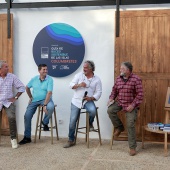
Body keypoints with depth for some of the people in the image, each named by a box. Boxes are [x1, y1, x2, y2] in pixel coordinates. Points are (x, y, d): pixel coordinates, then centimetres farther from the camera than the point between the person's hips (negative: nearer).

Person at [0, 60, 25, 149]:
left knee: (11, 117, -20)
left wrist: (16, 97, 0)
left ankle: (13, 138, -5)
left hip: (9, 102, 0)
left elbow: (21, 87, 7)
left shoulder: (12, 77, 0)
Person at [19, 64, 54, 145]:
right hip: (34, 100, 4)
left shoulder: (49, 79, -13)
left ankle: (45, 122, -4)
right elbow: (27, 87, 18)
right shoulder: (34, 79, 0)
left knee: (51, 107, -36)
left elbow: (49, 93, -21)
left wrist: (45, 105, -28)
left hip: (45, 99, -3)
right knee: (27, 116, -6)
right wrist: (30, 97, 13)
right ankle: (27, 137, 9)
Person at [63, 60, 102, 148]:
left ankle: (90, 123, 2)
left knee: (92, 111, -34)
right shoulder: (79, 75, 3)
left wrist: (91, 98, -18)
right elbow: (71, 85, -1)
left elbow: (98, 92, -1)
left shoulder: (97, 79, 2)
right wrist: (79, 85, -21)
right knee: (72, 121, -4)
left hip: (88, 101, -1)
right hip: (76, 101, 1)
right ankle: (71, 140, 13)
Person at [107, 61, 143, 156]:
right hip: (120, 102, 5)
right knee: (110, 110, -21)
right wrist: (111, 98, 0)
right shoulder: (119, 79, 4)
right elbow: (114, 90, 18)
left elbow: (140, 94, -15)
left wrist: (133, 105, -22)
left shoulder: (136, 79, -13)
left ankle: (132, 147, 3)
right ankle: (119, 127, 4)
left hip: (131, 105, -5)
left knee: (130, 125, -11)